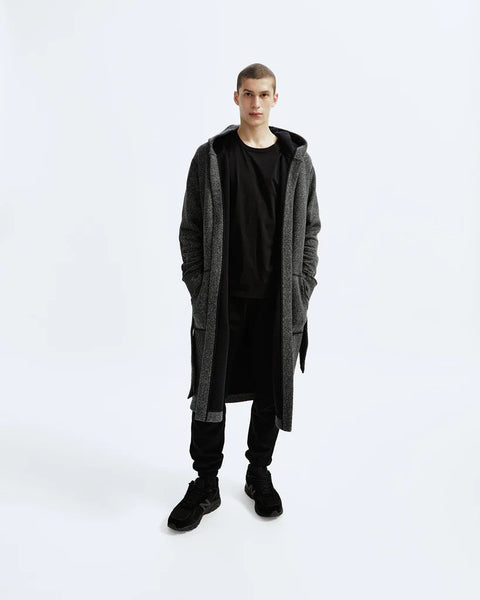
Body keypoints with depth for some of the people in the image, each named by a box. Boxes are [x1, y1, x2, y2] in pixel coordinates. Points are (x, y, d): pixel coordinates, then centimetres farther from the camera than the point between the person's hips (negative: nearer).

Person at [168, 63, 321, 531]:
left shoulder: (297, 160, 5)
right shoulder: (210, 157, 2)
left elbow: (309, 229, 7)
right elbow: (190, 227, 3)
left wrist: (302, 288, 0)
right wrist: (197, 287, -3)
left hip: (279, 299, 1)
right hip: (221, 299, -1)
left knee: (271, 391, 11)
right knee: (210, 390, 5)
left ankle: (259, 474, 33)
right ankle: (206, 484, 24)